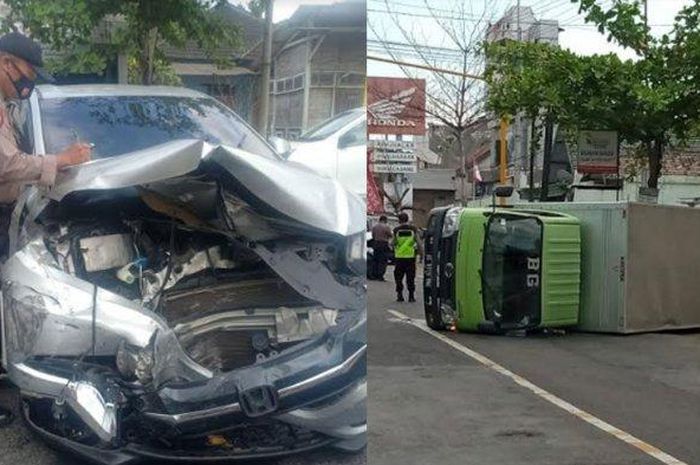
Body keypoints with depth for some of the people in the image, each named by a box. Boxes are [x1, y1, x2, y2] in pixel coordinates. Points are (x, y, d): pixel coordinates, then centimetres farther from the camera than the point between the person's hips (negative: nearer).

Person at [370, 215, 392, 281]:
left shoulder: (374, 226, 8)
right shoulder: (386, 227, -11)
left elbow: (373, 236, 13)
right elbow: (391, 236, -4)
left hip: (375, 244, 6)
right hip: (384, 244, -6)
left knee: (375, 260, 13)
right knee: (383, 261, -3)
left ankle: (374, 275, 14)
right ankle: (380, 276, -7)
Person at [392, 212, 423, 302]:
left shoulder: (396, 230, -2)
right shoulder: (413, 229, 0)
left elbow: (392, 243, 1)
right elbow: (418, 242, -2)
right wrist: (421, 252, 6)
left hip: (399, 257, -1)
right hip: (410, 256, 1)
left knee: (398, 277, 9)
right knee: (410, 277, 6)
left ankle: (399, 295, 6)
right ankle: (411, 296, 4)